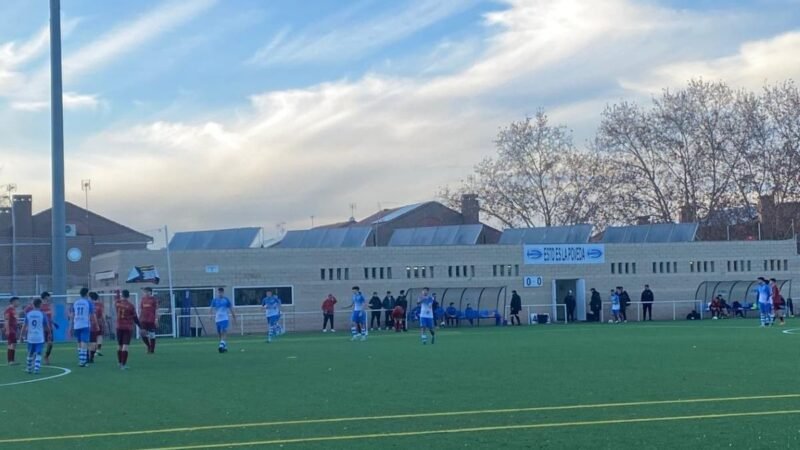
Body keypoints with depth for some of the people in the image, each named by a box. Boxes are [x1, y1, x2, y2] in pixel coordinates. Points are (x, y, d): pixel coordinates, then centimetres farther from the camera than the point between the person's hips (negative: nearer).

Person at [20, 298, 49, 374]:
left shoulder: (28, 314, 1)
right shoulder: (43, 314, -6)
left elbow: (24, 326, 2)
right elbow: (47, 327, 1)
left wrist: (22, 335, 11)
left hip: (30, 337, 3)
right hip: (40, 338, -3)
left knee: (30, 354, 18)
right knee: (38, 354, -1)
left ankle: (29, 368, 29)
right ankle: (36, 368, -13)